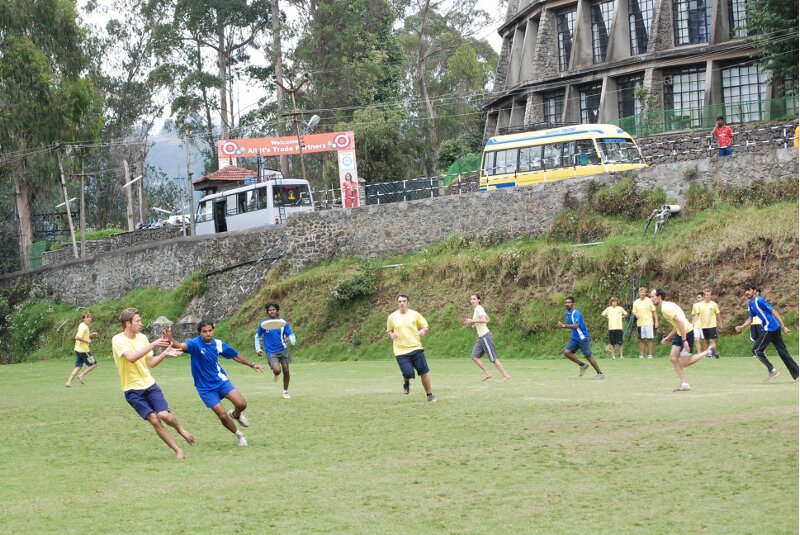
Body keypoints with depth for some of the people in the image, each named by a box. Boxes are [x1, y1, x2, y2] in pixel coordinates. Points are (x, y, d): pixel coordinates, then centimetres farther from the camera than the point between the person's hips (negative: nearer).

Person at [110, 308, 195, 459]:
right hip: (133, 390, -4)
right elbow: (131, 357, -29)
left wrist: (165, 353, 0)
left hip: (149, 384, 4)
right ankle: (178, 450, 0)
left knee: (164, 415, -15)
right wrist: (152, 345, -30)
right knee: (154, 420, -12)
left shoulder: (142, 338, 6)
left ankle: (180, 429, 17)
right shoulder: (118, 340, -12)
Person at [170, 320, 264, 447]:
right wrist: (170, 339, -59)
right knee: (222, 415, -8)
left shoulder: (218, 344, -3)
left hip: (221, 380, 3)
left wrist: (252, 364, 16)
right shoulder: (195, 343, -18)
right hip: (205, 388, -3)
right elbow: (180, 346, -39)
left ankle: (236, 415, 25)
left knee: (241, 404, -13)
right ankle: (239, 435, 19)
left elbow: (235, 356, 13)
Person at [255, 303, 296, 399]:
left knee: (286, 371, 0)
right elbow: (257, 337, 14)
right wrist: (258, 349, 8)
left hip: (283, 350, 2)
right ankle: (275, 373, 17)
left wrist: (290, 340, -25)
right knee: (277, 370, -22)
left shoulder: (283, 323, 0)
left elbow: (292, 335, -1)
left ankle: (286, 391, 22)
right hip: (271, 352, -2)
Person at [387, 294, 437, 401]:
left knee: (424, 372, -2)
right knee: (408, 374, -15)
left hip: (416, 348, 1)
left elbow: (425, 326, 12)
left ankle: (429, 394, 15)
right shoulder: (392, 317, 3)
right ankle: (406, 382, 22)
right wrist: (391, 335, -7)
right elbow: (389, 331, 17)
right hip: (401, 351, -1)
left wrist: (423, 331, -11)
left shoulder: (415, 314, 3)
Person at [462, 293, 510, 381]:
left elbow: (484, 320, -29)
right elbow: (488, 319, 26)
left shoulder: (479, 309, -12)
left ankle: (505, 375, -2)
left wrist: (472, 321, -27)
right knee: (474, 357, 3)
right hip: (481, 337, 10)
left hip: (485, 336, -10)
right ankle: (487, 373, 5)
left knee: (493, 358, -7)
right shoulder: (475, 309, 16)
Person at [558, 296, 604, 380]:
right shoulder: (567, 312, 7)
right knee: (567, 352, -9)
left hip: (583, 338, -8)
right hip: (574, 338, 8)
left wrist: (564, 326, -38)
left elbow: (576, 325, -36)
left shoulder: (576, 313, -20)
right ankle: (582, 365, 8)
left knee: (588, 356, -4)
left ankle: (600, 373, 10)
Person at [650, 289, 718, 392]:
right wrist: (669, 337, 19)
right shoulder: (667, 305, 12)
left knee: (683, 364, -1)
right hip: (680, 333, 10)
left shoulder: (665, 308, -20)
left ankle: (709, 351, 8)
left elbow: (680, 322, -26)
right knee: (673, 358, 5)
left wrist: (684, 340, -27)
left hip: (687, 333, -10)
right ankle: (684, 384, 8)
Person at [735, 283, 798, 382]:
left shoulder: (759, 301, -14)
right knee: (783, 352, 8)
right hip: (775, 329, 9)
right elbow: (750, 319, 21)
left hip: (770, 329, -9)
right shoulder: (750, 304, 14)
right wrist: (742, 327, 3)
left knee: (756, 350, -1)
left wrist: (783, 327, -19)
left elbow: (774, 312, -16)